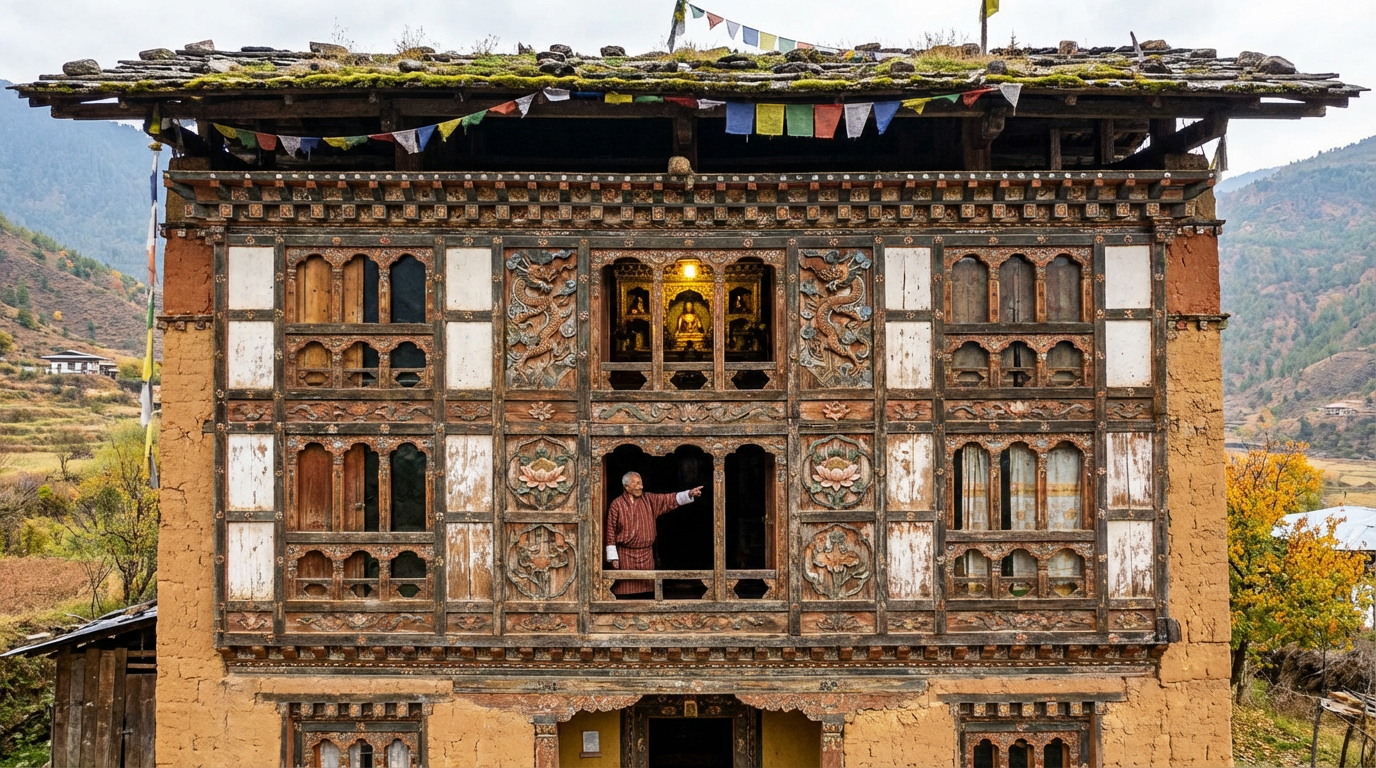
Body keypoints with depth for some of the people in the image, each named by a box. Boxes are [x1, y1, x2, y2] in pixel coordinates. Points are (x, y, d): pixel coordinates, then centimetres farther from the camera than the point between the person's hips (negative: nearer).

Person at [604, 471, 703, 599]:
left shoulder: (649, 500, 6)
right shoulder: (617, 504, -5)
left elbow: (670, 500, -2)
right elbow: (611, 531, -5)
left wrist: (689, 494, -18)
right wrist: (613, 557, -7)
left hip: (646, 555, 4)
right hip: (625, 555, -4)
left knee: (645, 594, 5)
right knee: (624, 593, -4)